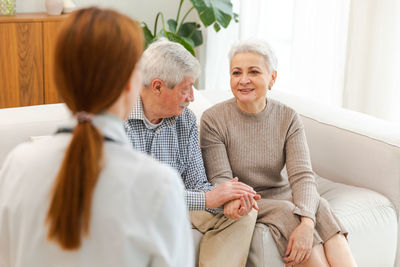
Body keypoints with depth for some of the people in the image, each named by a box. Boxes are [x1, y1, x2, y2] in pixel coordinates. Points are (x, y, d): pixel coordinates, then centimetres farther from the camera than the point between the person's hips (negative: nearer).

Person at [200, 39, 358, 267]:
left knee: (319, 206, -26)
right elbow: (220, 180, -13)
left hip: (281, 195, 3)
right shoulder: (214, 119, -8)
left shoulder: (288, 118, -1)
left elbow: (302, 176, -11)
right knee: (285, 212, -29)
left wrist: (307, 223, -30)